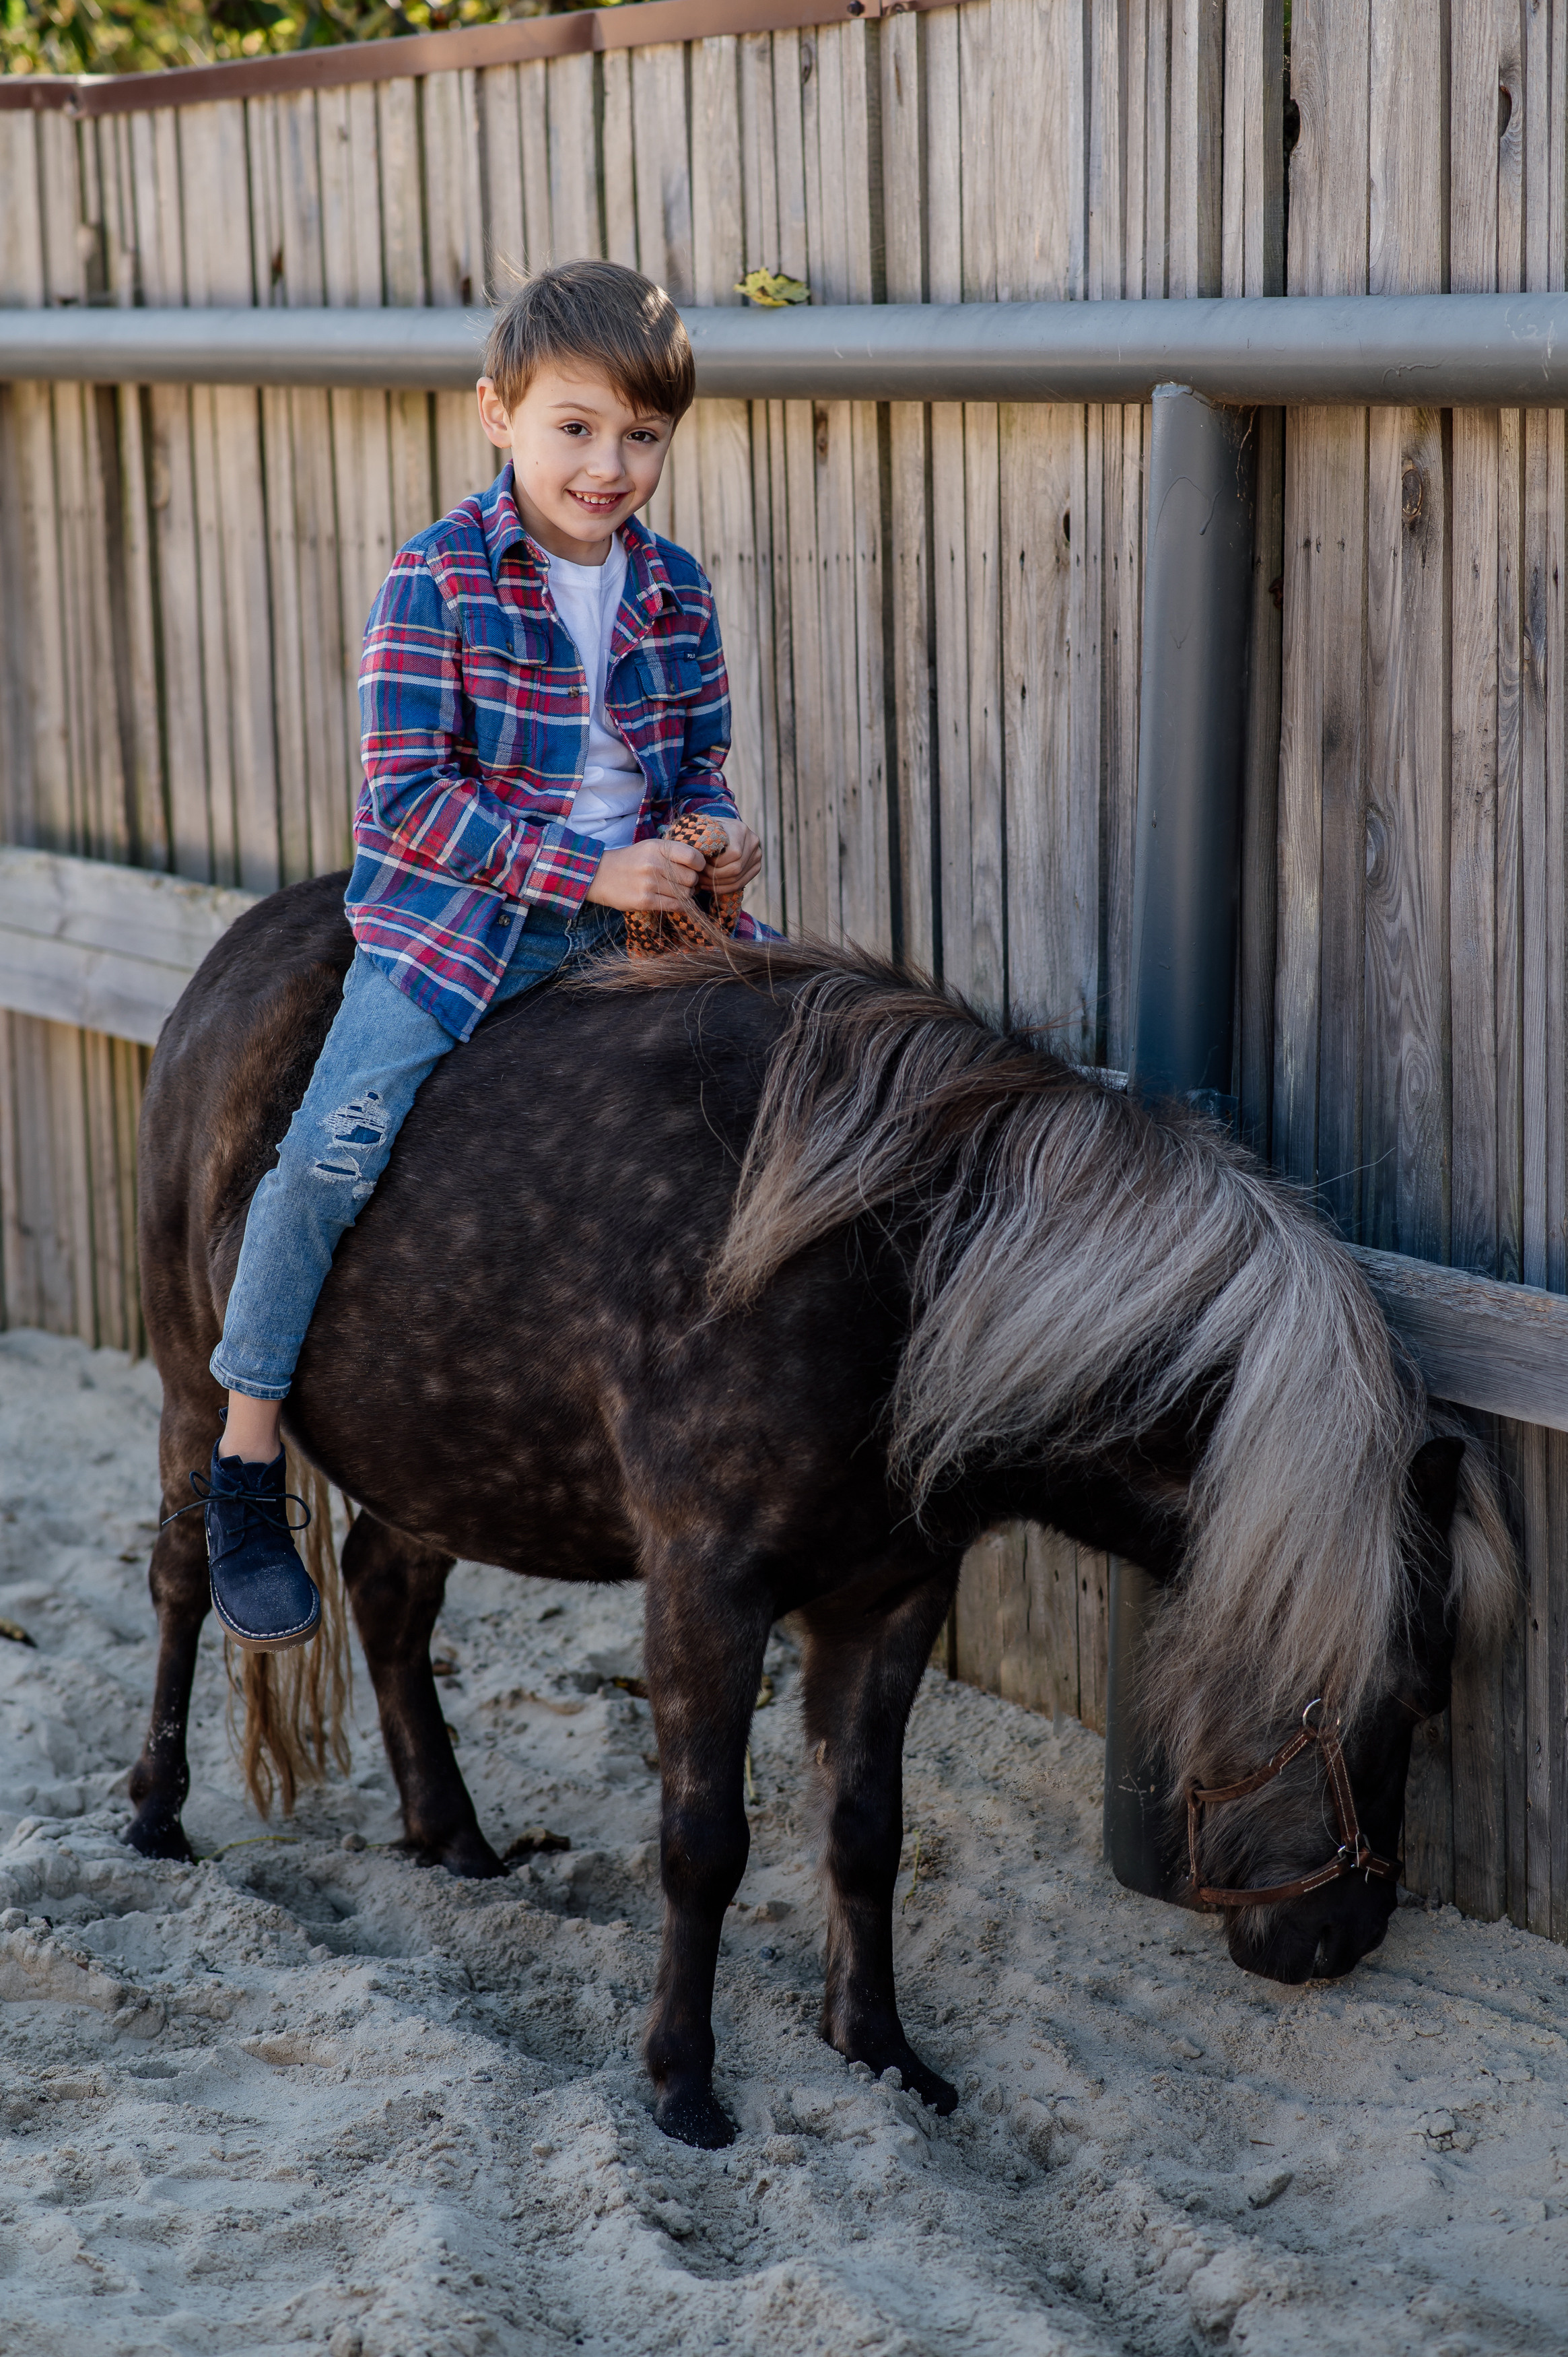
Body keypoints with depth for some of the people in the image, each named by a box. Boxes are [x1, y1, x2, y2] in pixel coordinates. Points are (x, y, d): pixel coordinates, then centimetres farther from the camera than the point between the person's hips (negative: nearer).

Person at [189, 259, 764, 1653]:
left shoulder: (676, 592, 6)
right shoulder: (441, 580, -10)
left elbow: (701, 768, 16)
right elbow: (410, 791, -14)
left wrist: (718, 842, -8)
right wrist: (586, 870, -21)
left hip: (634, 909, 5)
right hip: (455, 909, -5)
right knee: (336, 1143, -22)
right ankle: (246, 1468, -10)